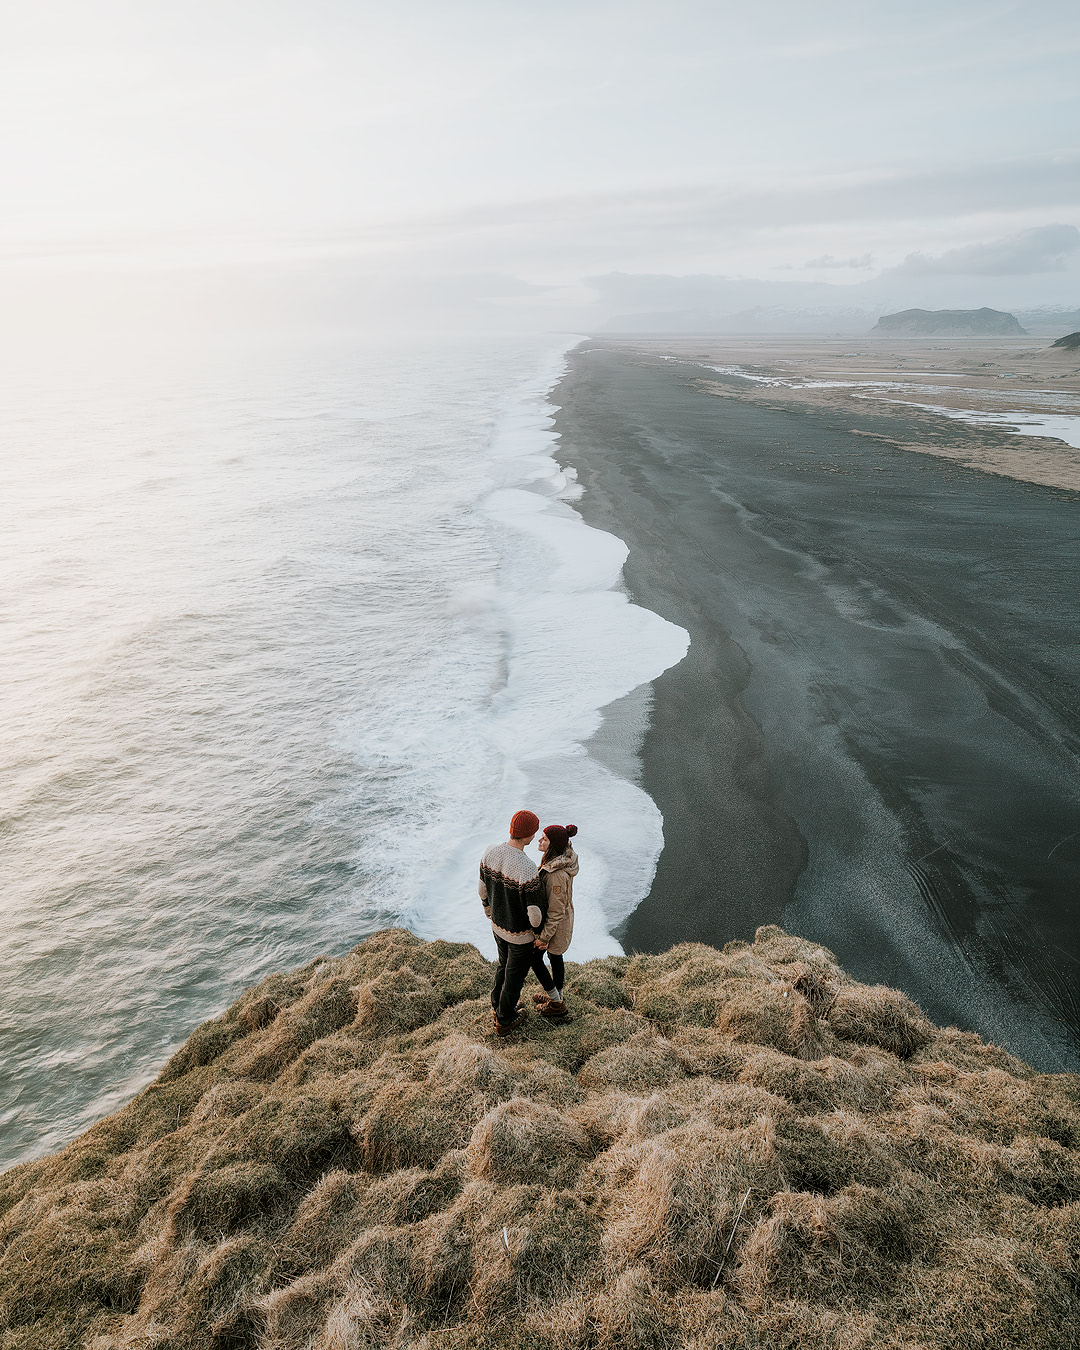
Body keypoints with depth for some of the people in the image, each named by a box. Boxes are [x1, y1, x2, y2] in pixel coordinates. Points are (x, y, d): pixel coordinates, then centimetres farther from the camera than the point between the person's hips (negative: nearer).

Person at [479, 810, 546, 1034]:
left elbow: (483, 889, 1)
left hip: (498, 924, 6)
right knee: (515, 974, 18)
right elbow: (535, 910, -28)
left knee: (504, 963, 31)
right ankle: (505, 1020, 39)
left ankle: (498, 1006, 50)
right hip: (520, 932, -6)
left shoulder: (491, 853, -16)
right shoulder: (527, 869, -37)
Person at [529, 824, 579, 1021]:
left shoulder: (557, 874, -38)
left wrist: (544, 937, -17)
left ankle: (557, 1004, 28)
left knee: (534, 957, 14)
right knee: (555, 957, 26)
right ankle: (557, 996, 46)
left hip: (555, 923, -8)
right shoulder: (564, 855, -10)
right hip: (565, 916, 8)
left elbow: (556, 911, -28)